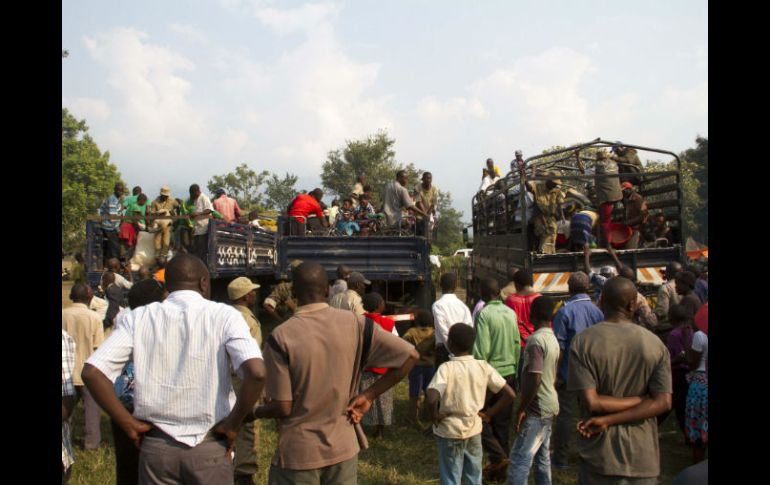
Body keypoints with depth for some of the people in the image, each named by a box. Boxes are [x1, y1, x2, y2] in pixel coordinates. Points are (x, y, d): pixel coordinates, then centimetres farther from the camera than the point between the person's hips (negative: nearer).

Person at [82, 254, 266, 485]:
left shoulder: (139, 318, -1)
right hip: (210, 446, -2)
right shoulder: (224, 316, -8)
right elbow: (256, 373, -22)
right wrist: (233, 424, -9)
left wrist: (129, 424, -2)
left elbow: (92, 372, -8)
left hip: (156, 445, 2)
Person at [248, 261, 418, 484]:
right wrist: (368, 395, -1)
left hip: (297, 453, -3)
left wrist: (252, 413, 6)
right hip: (343, 448, 3)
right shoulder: (354, 323, -7)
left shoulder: (280, 337, -16)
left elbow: (283, 407, -14)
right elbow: (410, 355, -7)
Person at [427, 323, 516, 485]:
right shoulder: (483, 366, -6)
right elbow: (510, 395, -6)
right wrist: (489, 413, 2)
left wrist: (435, 416, -13)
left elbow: (432, 399, -32)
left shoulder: (446, 368, -17)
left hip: (449, 432, -4)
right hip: (474, 430, 4)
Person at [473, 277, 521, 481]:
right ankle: (499, 469, 20)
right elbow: (517, 345, 9)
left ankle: (498, 456, -1)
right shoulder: (511, 313, 4)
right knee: (502, 422, 13)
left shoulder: (484, 314, -13)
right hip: (509, 373, 6)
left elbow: (481, 350, -17)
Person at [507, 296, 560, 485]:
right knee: (542, 457, 16)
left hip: (537, 409, -10)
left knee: (519, 460, -8)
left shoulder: (536, 340, -19)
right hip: (549, 406, 10)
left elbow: (534, 379, -25)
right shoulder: (552, 338, 10)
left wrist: (522, 408, -16)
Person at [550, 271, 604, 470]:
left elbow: (559, 347, -14)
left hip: (569, 372, -4)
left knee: (567, 415, 3)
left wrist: (555, 372, -6)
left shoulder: (565, 311, -13)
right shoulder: (598, 311, -2)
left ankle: (561, 459, 10)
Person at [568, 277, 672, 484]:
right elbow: (663, 403, -9)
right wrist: (620, 414, -11)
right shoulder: (655, 343, -4)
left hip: (599, 455, -1)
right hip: (643, 458, 2)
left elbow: (591, 403, -18)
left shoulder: (582, 342, -11)